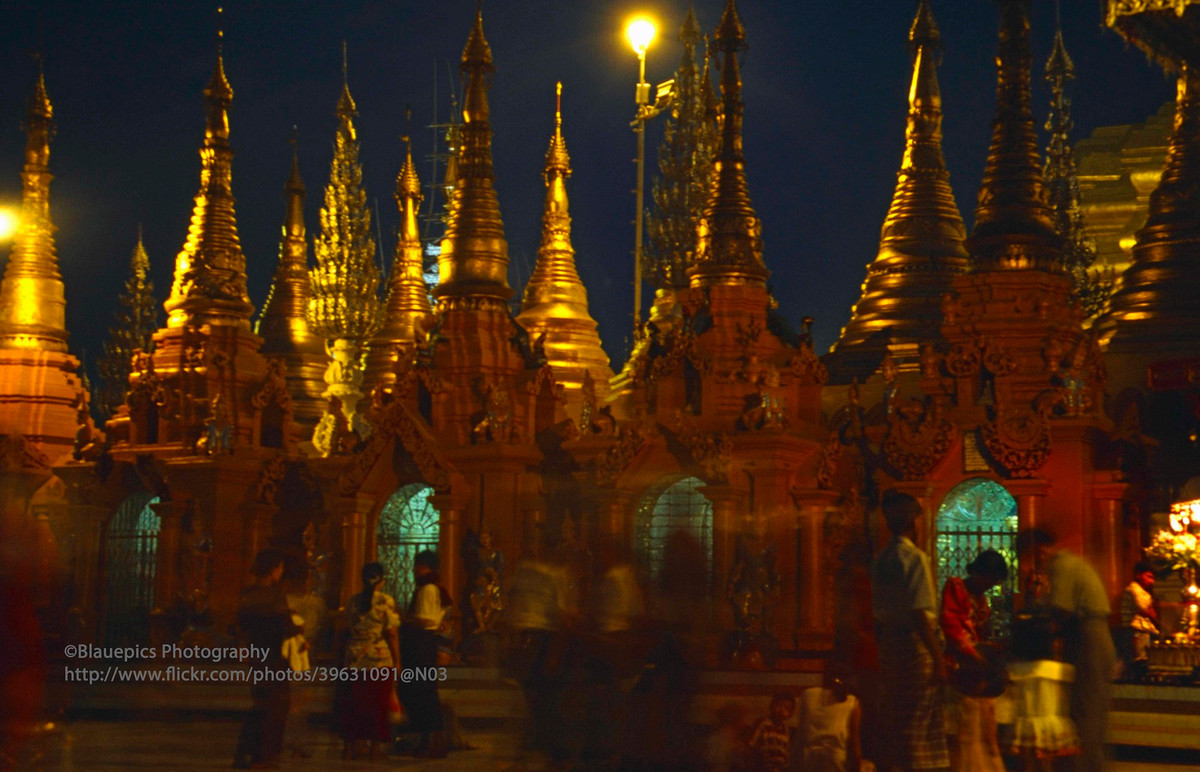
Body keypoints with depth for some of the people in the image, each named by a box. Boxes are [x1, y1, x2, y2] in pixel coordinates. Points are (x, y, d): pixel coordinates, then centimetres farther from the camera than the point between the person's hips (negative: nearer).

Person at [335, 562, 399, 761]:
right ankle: (374, 748, 2)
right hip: (380, 658, -4)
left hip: (354, 659, 4)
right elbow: (391, 634, -9)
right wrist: (397, 662, -3)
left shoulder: (353, 601, 6)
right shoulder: (386, 601, -6)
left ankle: (352, 746, 14)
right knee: (377, 705, 3)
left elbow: (347, 631, 10)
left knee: (353, 704, 11)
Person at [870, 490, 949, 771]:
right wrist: (939, 659, -18)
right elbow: (920, 614, -19)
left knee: (895, 723, 13)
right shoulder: (915, 558, -13)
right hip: (915, 644, -8)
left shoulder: (880, 560, 10)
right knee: (918, 725, -3)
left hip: (888, 644, 8)